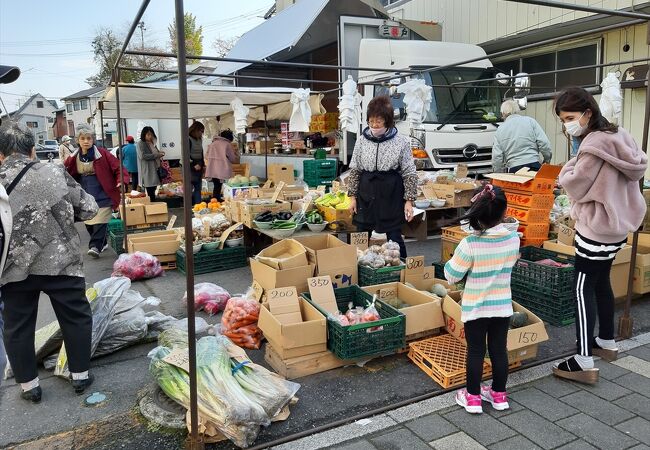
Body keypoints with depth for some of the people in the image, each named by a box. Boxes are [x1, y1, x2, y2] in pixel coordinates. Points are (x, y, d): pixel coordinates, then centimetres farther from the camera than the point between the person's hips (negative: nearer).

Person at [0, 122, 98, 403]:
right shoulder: (54, 173, -4)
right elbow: (88, 209, 0)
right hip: (59, 262, -1)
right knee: (76, 318, 14)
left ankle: (29, 385, 26)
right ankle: (80, 376, 23)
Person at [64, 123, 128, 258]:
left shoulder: (102, 153, -8)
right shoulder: (73, 158, 4)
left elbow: (117, 167, -9)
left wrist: (122, 180, -24)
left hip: (102, 195, -5)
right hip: (85, 197, 5)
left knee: (100, 222, -10)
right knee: (89, 223, 11)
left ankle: (95, 246, -5)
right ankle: (102, 243, 27)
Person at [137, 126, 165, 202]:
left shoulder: (152, 143, 18)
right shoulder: (140, 144, -5)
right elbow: (142, 156, -17)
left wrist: (160, 155, 11)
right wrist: (157, 155, -18)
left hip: (155, 170, 8)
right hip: (147, 172, -8)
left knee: (153, 192, 7)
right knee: (150, 193, -11)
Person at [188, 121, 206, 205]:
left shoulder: (199, 140, 13)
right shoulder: (188, 139, -10)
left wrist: (203, 164, 14)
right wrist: (194, 166, -18)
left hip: (199, 167, 8)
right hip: (191, 168, -8)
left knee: (198, 189, 8)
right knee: (190, 189, -5)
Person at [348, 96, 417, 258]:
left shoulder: (401, 142, -6)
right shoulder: (362, 140, 3)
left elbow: (409, 173, -3)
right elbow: (355, 170, 9)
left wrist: (409, 201, -7)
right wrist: (352, 196, 6)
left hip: (391, 196, -3)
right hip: (366, 195, 3)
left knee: (394, 237, 2)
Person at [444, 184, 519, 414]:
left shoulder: (470, 244, -23)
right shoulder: (513, 239, -8)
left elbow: (451, 276, -14)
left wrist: (453, 260, 3)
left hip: (475, 308, -4)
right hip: (503, 306, 4)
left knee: (475, 351, 9)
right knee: (499, 349, 15)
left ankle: (473, 397, 21)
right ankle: (499, 395, 30)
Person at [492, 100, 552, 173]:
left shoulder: (500, 130, 9)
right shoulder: (530, 121, 8)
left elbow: (496, 157, 3)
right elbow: (544, 143, -1)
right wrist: (547, 161, 13)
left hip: (513, 169, 0)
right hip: (533, 166, 0)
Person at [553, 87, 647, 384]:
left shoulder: (594, 145, -22)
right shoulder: (618, 135, 8)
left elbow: (576, 186, -17)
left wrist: (569, 168, 2)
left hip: (597, 227, -10)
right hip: (617, 222, 10)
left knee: (584, 288, -5)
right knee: (601, 282, 20)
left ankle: (584, 363, -2)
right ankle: (607, 343, 34)